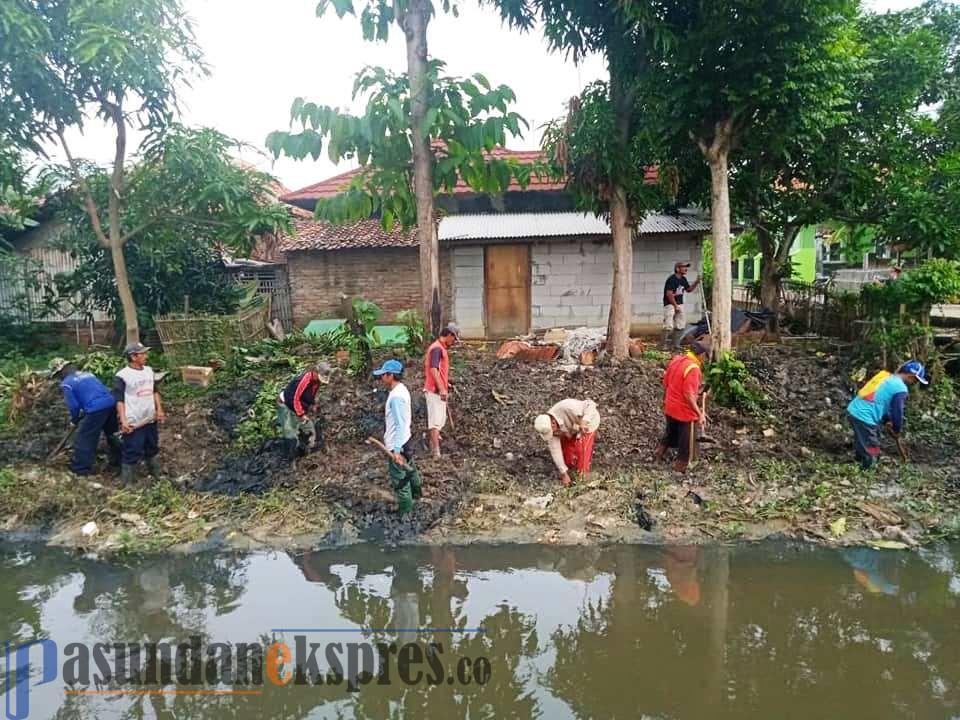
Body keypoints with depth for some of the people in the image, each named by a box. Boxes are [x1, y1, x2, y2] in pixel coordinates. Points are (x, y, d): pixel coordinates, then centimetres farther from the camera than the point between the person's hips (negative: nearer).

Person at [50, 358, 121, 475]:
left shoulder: (66, 383, 1)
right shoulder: (88, 374, 21)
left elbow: (73, 405, -2)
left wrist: (74, 420, 18)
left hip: (96, 409, -7)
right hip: (111, 403, 7)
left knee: (84, 439, 9)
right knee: (112, 433, 25)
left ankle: (80, 469, 18)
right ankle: (117, 460, 36)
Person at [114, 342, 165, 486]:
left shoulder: (149, 371, 6)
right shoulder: (122, 376, -14)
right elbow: (119, 400, -13)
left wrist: (159, 410, 9)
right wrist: (123, 420, -17)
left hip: (150, 419, 7)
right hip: (133, 422, -7)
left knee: (152, 448, 22)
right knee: (132, 452, 0)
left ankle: (156, 473, 39)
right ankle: (128, 482, 12)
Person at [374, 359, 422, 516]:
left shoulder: (396, 396, -27)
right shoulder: (400, 389, 4)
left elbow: (400, 425, -30)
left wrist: (396, 449, -31)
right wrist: (389, 437, 22)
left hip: (398, 445, -10)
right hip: (404, 441, 10)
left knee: (399, 479, 5)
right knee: (409, 469, 29)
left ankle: (404, 511, 19)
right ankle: (416, 493, 49)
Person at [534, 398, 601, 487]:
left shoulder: (566, 408, -43)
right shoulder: (547, 427, -25)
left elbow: (590, 404, -34)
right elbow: (555, 450, -20)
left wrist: (584, 422, -49)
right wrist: (564, 473, -19)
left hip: (589, 421, -5)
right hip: (573, 427, 5)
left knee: (581, 449, -22)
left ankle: (583, 472, -1)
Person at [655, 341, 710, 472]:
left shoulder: (676, 359, -1)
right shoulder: (693, 368, -25)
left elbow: (665, 382, 9)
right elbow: (688, 395, -29)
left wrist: (665, 399, 23)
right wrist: (700, 414, -27)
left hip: (670, 407, 7)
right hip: (685, 411, -7)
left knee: (671, 432, 30)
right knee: (687, 441, 12)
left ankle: (659, 452, 37)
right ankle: (681, 466, 25)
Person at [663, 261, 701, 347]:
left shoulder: (683, 279, 9)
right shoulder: (671, 279, -16)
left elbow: (689, 289, 19)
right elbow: (669, 294, -20)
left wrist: (696, 282, 2)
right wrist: (676, 306, -17)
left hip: (679, 304, 9)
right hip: (670, 304, -9)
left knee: (680, 325, 10)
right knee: (669, 327, -13)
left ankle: (675, 343, 19)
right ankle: (664, 344, -8)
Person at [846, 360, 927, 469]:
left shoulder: (886, 377, 17)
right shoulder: (901, 388, -10)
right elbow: (897, 411, -3)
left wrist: (887, 421, 28)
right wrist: (897, 430, 14)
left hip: (853, 411, 9)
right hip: (864, 418, -9)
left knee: (862, 447, 26)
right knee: (870, 454, 6)